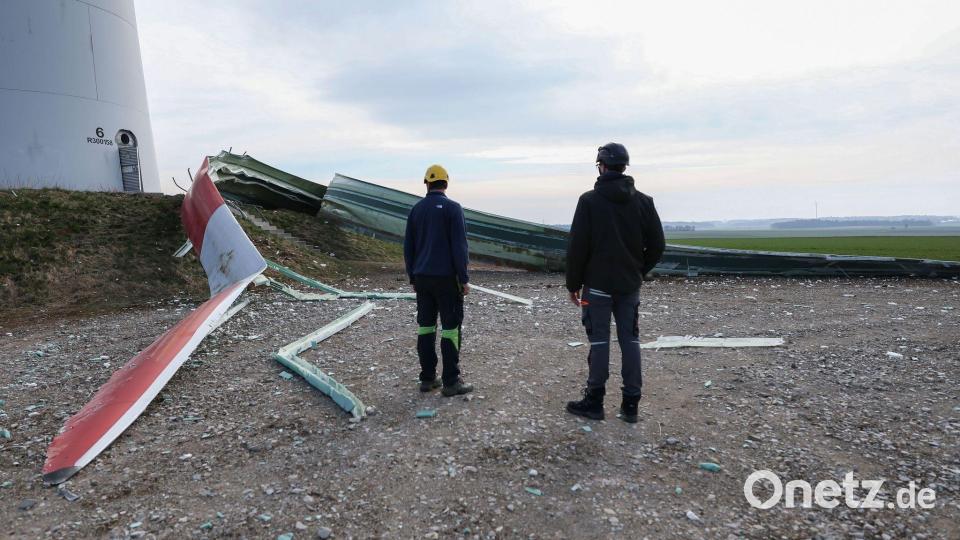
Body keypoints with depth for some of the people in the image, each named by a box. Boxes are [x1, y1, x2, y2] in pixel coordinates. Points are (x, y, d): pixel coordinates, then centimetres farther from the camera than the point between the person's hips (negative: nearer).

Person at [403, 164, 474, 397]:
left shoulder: (416, 209, 9)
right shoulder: (452, 208, -7)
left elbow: (408, 246, 12)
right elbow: (459, 246, -12)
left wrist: (413, 277, 19)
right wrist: (464, 279, -7)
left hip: (422, 278, 6)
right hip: (446, 277, -5)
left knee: (426, 327, 9)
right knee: (451, 328, -1)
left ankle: (427, 378, 14)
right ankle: (451, 382, 1)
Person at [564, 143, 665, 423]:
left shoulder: (589, 200, -8)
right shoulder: (643, 201, 3)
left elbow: (577, 247, -9)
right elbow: (657, 244, 3)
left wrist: (573, 284, -1)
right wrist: (639, 271, 16)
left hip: (597, 284, -3)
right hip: (630, 285, 3)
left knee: (599, 341, 3)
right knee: (630, 340, 9)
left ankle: (594, 402, 11)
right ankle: (630, 404, 14)